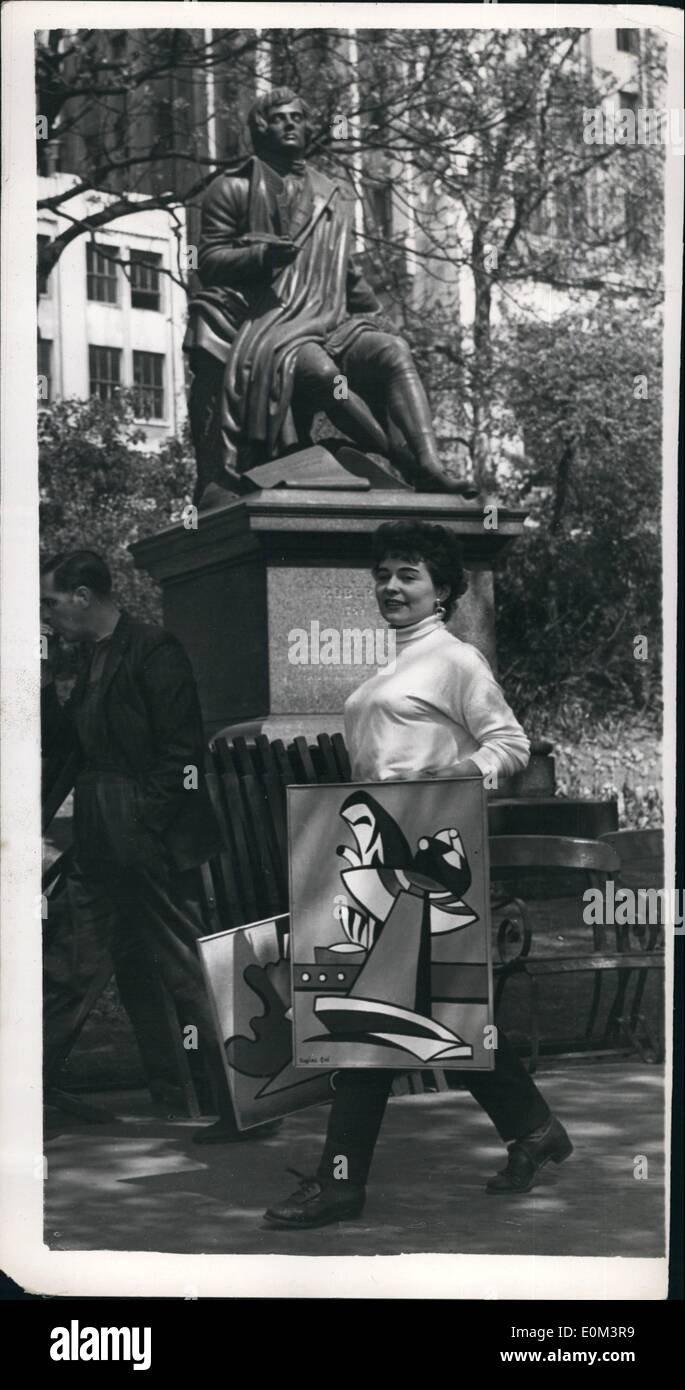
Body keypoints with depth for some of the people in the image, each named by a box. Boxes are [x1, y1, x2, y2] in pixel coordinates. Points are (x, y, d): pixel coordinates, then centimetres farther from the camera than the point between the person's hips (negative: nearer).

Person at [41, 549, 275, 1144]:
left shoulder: (154, 652, -11)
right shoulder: (89, 660, 15)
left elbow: (182, 752, -17)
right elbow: (62, 746, 18)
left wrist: (145, 827, -18)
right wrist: (45, 687, 5)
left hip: (153, 848, -8)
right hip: (101, 850, 9)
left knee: (190, 977, -3)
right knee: (67, 977, 13)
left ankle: (243, 1109, 7)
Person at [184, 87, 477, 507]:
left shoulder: (331, 197, 25)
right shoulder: (234, 189, 10)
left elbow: (348, 273, 31)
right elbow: (209, 262, 2)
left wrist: (376, 320, 18)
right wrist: (264, 253, -16)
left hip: (329, 326, 5)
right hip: (265, 327, -5)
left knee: (394, 350, -25)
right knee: (322, 371, -36)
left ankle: (430, 463, -38)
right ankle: (405, 461, -30)